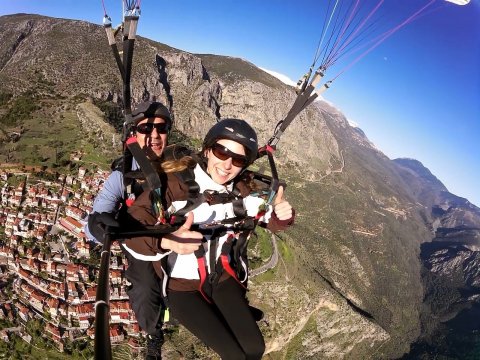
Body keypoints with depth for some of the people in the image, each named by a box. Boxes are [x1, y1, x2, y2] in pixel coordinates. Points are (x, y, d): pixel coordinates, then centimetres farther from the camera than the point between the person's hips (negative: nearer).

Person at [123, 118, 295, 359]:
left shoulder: (243, 189, -7)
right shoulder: (173, 183, -23)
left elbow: (270, 219, 4)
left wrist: (282, 214, -22)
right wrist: (168, 241, -47)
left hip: (224, 278, 5)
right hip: (181, 286, -4)